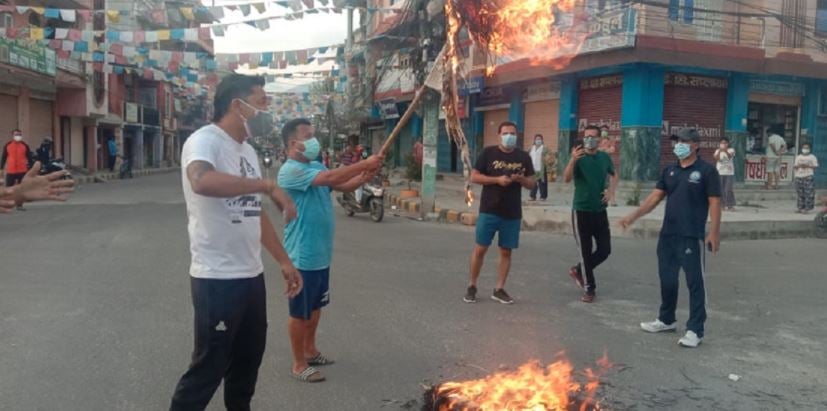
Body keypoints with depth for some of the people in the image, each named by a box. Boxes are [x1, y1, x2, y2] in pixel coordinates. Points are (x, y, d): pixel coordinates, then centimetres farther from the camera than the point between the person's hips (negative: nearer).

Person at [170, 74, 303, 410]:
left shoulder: (248, 151, 13)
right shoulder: (205, 140, -14)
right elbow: (202, 181, -37)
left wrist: (284, 261, 17)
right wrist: (268, 185, -30)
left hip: (251, 275, 9)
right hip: (217, 279, -9)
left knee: (248, 358, 20)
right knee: (208, 368, 1)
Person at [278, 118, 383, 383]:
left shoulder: (316, 167, 10)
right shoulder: (291, 171, -19)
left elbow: (343, 186, 4)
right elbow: (330, 178, -30)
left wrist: (365, 176, -14)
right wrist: (364, 164, -26)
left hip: (321, 253, 9)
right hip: (303, 255, -9)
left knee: (315, 306, 21)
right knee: (300, 311, 3)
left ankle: (310, 351, 36)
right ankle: (299, 365, 15)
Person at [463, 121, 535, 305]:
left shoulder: (524, 157, 6)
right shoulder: (488, 153, -2)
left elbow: (532, 184, 9)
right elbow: (474, 177, -4)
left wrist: (521, 179, -14)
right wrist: (497, 179, -16)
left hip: (512, 213, 3)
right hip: (489, 211, -3)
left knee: (506, 251, 6)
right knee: (480, 248, 0)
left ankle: (499, 289, 16)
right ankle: (472, 286, 13)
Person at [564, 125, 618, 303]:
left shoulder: (605, 157, 3)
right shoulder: (578, 158, -10)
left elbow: (613, 175, 23)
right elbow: (566, 179, -27)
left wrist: (611, 191, 3)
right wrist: (572, 160, -45)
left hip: (600, 211, 4)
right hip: (581, 210, -4)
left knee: (605, 250, 6)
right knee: (586, 251, 3)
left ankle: (578, 270, 29)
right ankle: (589, 289, 15)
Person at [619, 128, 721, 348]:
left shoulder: (706, 170, -6)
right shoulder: (669, 171, 11)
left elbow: (714, 203, -9)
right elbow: (655, 197, 9)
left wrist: (714, 232, -15)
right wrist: (633, 216, -1)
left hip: (692, 236, -6)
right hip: (667, 235, 6)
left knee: (695, 282, -1)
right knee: (667, 279, 16)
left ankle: (695, 330, 5)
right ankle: (666, 319, 32)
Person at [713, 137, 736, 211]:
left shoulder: (731, 150, 1)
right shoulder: (718, 150, 6)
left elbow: (730, 156, -21)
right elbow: (716, 159, -12)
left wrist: (725, 151, -40)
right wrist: (719, 151, -28)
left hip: (729, 173, -2)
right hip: (720, 172, 2)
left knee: (728, 190, -6)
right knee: (720, 190, 2)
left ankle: (730, 205, 1)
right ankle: (722, 205, 12)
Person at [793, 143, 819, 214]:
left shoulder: (812, 157, 4)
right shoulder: (798, 157, 16)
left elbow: (816, 166, -1)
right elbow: (794, 166, 13)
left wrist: (807, 166, -15)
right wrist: (798, 166, -9)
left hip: (809, 176, -4)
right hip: (799, 176, 4)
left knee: (808, 193, -9)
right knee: (800, 193, 4)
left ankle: (807, 208, -9)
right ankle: (800, 208, 8)